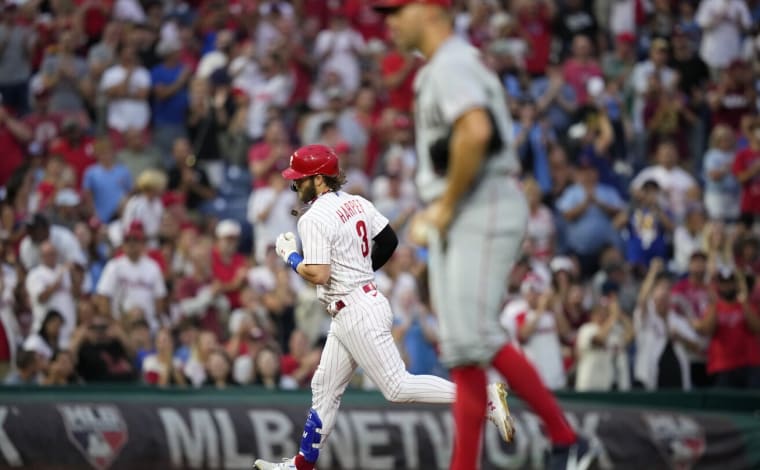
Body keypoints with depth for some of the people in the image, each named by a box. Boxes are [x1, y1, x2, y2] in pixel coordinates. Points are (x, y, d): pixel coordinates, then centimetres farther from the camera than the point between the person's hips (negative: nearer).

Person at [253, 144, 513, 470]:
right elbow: (389, 240, 16)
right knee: (324, 389, 14)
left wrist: (290, 256, -6)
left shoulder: (314, 218, -17)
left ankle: (483, 395, -14)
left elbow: (318, 275, -23)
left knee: (397, 387, -10)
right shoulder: (356, 203, 9)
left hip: (357, 314, -10)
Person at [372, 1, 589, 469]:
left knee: (475, 337, -18)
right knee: (461, 346, 5)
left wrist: (447, 205, -19)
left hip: (484, 213, -11)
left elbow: (476, 132, -27)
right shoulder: (437, 70, 22)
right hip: (455, 222, 11)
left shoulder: (452, 64, -10)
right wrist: (433, 212, 18)